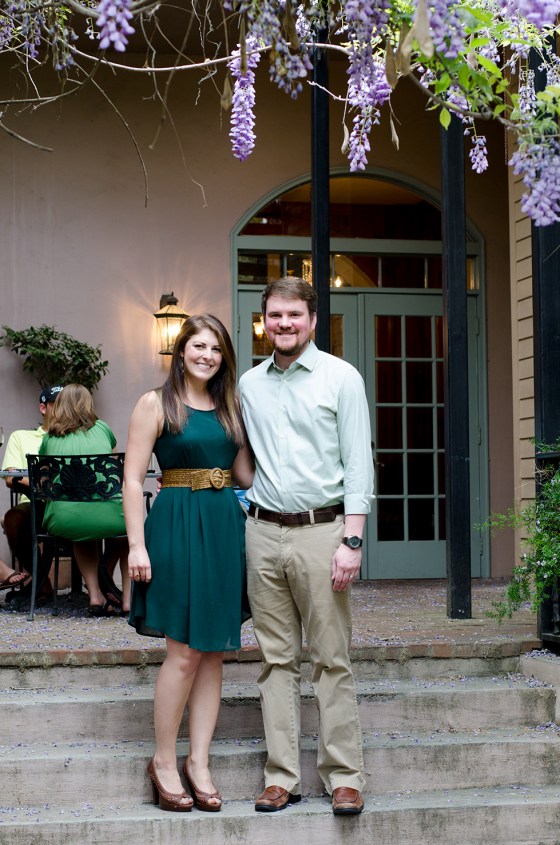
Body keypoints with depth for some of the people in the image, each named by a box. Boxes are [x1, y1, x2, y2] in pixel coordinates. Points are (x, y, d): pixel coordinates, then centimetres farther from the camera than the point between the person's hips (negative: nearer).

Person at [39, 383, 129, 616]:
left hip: (63, 519, 1)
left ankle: (95, 596, 23)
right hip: (109, 515, -1)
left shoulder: (50, 437, 20)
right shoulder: (101, 429, 21)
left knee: (83, 536, 37)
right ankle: (129, 598, 23)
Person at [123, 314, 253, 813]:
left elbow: (247, 474, 14)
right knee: (185, 652, -6)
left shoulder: (228, 407, 14)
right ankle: (163, 761, 9)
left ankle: (199, 762, 14)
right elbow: (133, 479, -6)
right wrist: (137, 545, -12)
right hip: (177, 525, -5)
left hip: (225, 528, 6)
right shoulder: (155, 404, -2)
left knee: (214, 651, 6)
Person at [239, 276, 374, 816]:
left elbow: (358, 464, -3)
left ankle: (344, 776, 6)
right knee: (277, 659, 6)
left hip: (320, 530, -4)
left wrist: (351, 541, -11)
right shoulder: (249, 385, 13)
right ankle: (282, 776, 11)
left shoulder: (341, 378, 0)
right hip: (263, 532, 4)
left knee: (332, 659, -1)